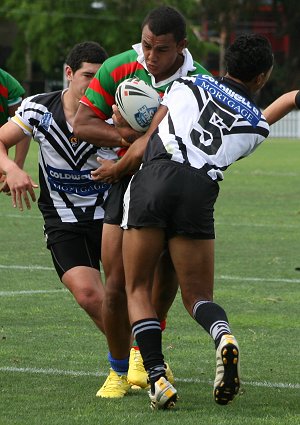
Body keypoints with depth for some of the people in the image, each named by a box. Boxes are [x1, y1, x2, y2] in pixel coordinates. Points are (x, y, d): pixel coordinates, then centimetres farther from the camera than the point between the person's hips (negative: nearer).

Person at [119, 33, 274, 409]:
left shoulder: (187, 85, 19)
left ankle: (157, 377, -9)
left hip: (153, 177, -1)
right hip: (200, 191, 1)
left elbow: (150, 134, 15)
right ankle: (224, 336, -21)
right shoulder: (257, 126, 21)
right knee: (197, 295, 13)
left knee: (138, 289, 9)